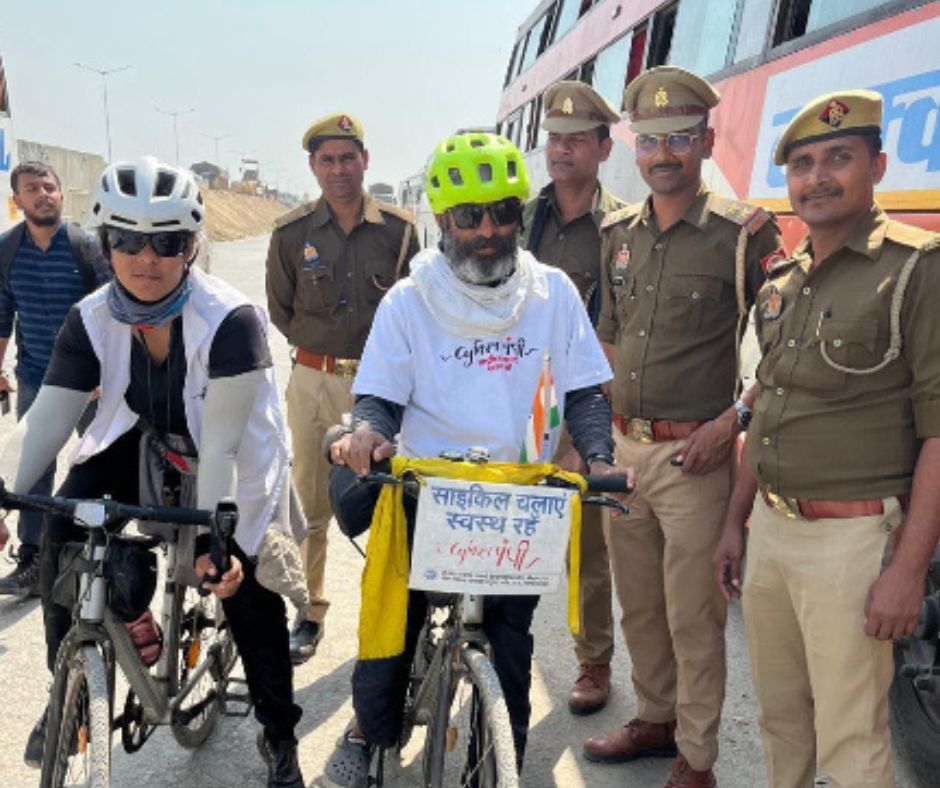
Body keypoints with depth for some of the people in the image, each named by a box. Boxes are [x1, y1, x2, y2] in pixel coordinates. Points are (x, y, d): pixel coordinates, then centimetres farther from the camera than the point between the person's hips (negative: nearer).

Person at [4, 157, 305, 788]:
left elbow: (219, 440, -32)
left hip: (237, 457, -4)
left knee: (245, 588, -10)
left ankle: (280, 737, 13)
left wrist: (210, 534, -35)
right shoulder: (91, 319, -15)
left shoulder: (230, 320, -29)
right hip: (143, 441, 4)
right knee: (61, 536, -15)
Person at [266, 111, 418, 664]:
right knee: (310, 504, 5)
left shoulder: (399, 229, 1)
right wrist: (325, 348, 7)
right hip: (314, 383, 1)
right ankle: (309, 614, 20)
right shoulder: (292, 233, 2)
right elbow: (280, 311, 12)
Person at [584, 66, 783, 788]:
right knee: (638, 602, 18)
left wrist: (733, 418, -16)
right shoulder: (617, 233, 8)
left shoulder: (744, 233, -10)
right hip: (622, 447, 6)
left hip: (693, 452, -6)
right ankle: (655, 718, 38)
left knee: (693, 616, 3)